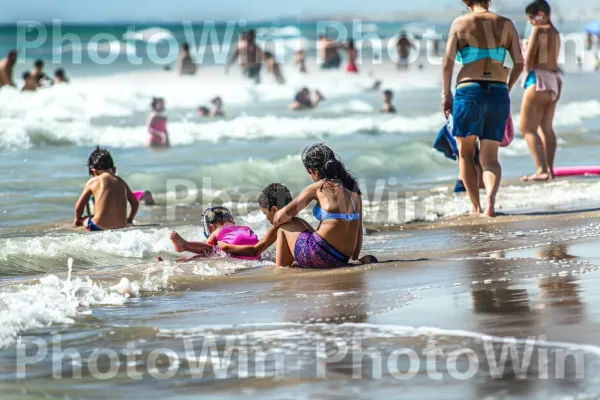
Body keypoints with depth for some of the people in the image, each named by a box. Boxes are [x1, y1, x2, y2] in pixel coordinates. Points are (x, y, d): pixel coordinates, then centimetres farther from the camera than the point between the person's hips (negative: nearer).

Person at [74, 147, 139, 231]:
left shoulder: (92, 182, 5)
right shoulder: (120, 182, 15)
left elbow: (79, 205, 12)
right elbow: (135, 203, 22)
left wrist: (78, 220, 32)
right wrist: (129, 220, 38)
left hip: (99, 227, -3)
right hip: (121, 227, 3)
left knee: (84, 220, 26)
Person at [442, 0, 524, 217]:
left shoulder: (460, 23, 1)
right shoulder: (506, 24, 7)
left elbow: (448, 62, -4)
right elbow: (519, 63, 5)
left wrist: (446, 94, 6)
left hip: (469, 92, -2)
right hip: (498, 94, 2)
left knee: (466, 153, 15)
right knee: (490, 157, 8)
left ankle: (476, 207, 10)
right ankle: (491, 200, -19)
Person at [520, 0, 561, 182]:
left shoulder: (539, 30, -9)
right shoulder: (555, 33, 15)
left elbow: (528, 58, -12)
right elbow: (551, 60, 13)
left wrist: (527, 72, 4)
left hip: (539, 80, -9)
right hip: (555, 81, 9)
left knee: (528, 128, -8)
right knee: (546, 127, 18)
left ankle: (541, 170, -20)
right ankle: (550, 169, 21)